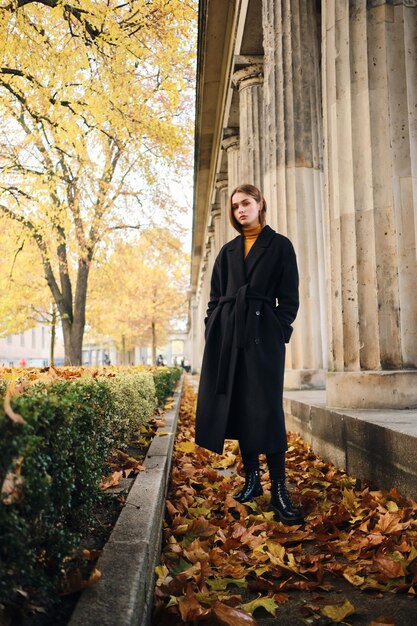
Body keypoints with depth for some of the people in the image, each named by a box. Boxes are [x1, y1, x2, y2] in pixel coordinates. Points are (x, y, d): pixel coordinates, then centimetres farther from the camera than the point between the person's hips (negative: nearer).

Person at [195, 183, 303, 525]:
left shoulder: (280, 245, 6)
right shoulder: (228, 251, 17)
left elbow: (289, 298, 2)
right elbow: (215, 297, 14)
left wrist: (279, 331, -9)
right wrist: (212, 331, 2)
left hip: (263, 333, -4)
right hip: (228, 334, 4)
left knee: (266, 408, -8)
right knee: (238, 405, 6)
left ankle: (279, 491, -3)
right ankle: (252, 479, 18)